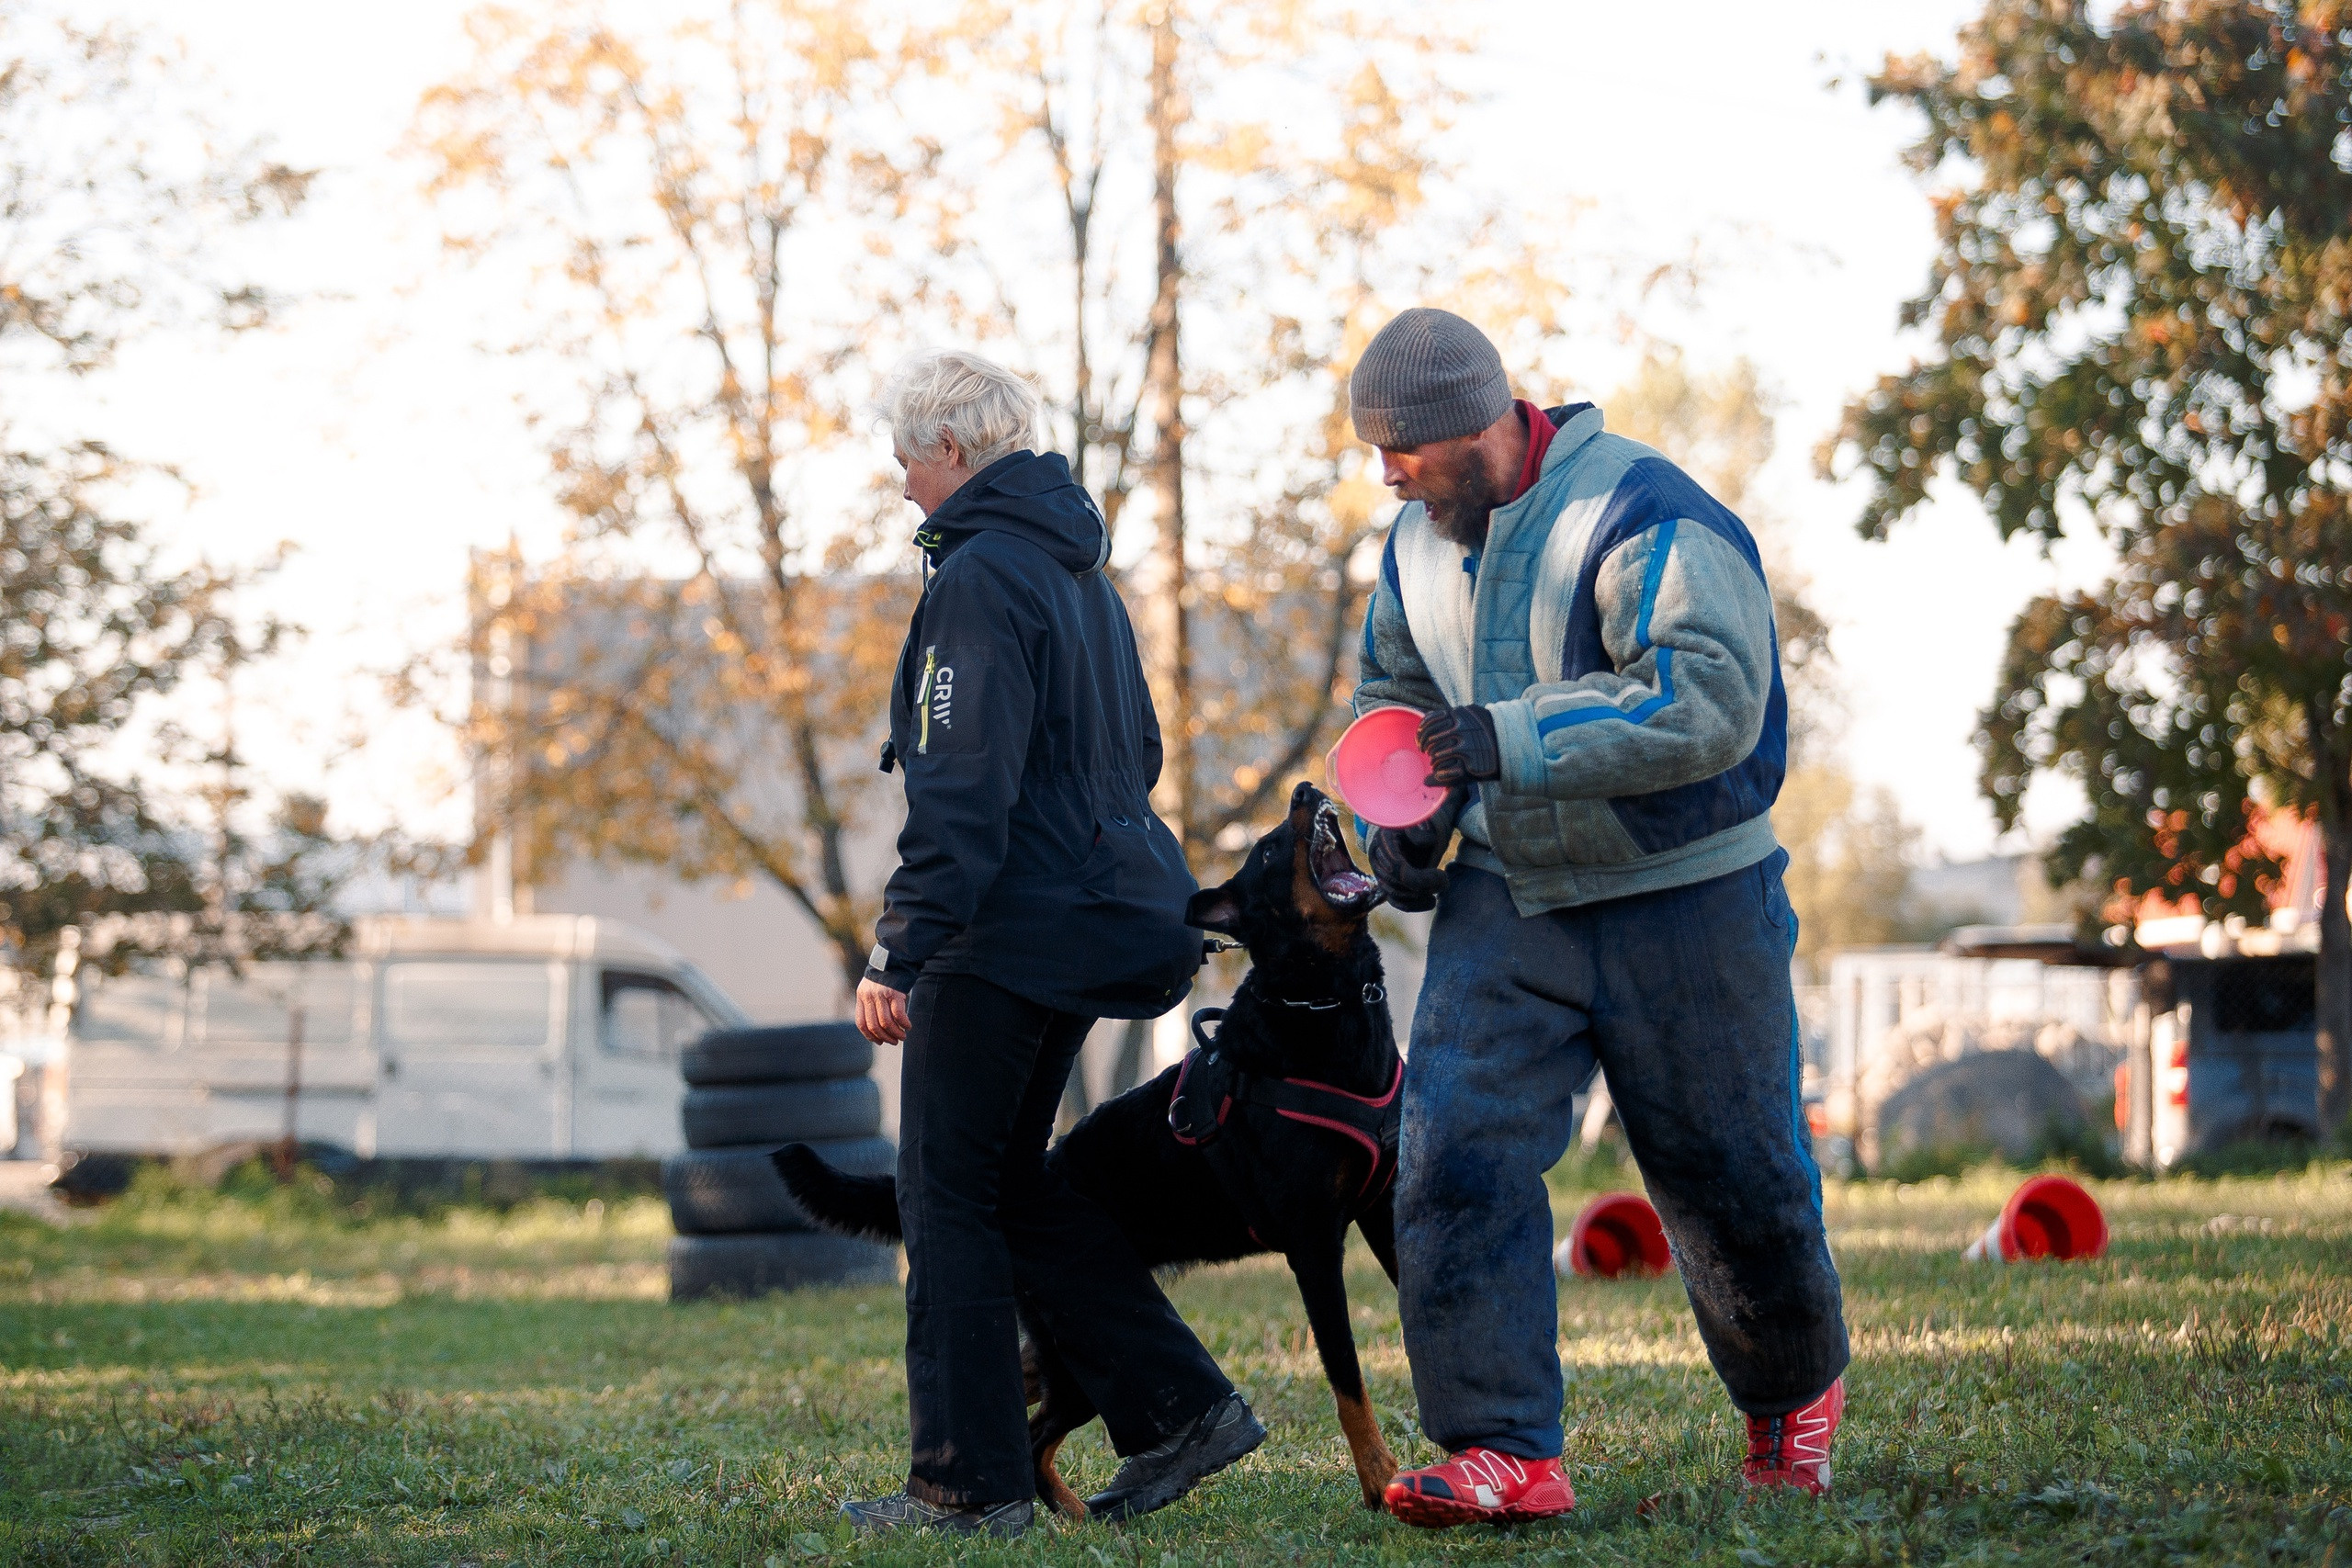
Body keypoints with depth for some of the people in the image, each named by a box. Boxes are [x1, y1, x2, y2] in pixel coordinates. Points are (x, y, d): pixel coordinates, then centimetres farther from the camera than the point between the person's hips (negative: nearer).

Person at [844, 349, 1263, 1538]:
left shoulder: (979, 576, -15)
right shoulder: (1077, 569, 15)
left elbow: (961, 787, -22)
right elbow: (1134, 752, 23)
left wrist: (898, 951, -22)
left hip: (1003, 935, -9)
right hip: (1098, 919, 9)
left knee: (948, 1199, -2)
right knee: (1007, 1184, 16)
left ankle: (971, 1483, 0)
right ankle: (1179, 1407, 13)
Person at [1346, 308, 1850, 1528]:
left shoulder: (1641, 516, -20)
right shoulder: (1418, 543, 4)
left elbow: (1713, 698, -32)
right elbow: (1393, 689, 22)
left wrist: (1511, 738, -35)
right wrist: (1400, 815, 2)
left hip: (1683, 900, -5)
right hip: (1506, 896, 5)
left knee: (1731, 1172, 7)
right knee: (1455, 1151, -13)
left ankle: (1793, 1394, 36)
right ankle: (1504, 1450, -13)